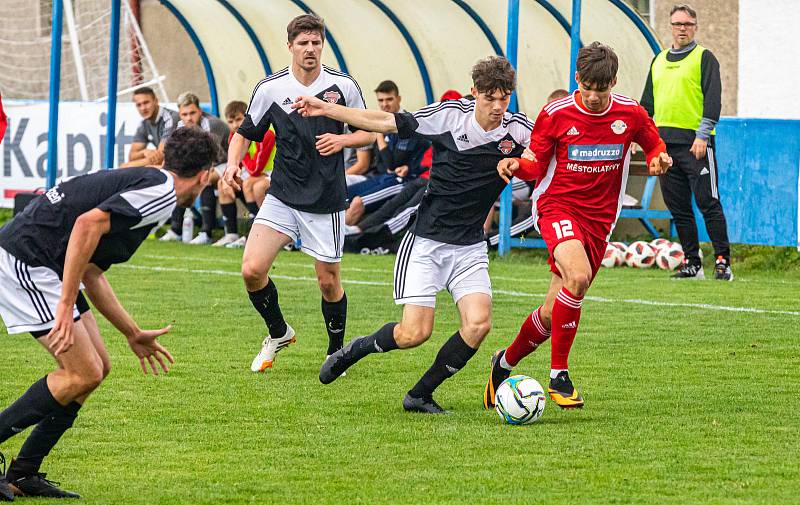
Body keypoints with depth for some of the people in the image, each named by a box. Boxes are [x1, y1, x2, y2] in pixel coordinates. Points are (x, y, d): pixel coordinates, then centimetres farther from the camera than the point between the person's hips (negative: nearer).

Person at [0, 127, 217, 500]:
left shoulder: (141, 182, 21)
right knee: (83, 374, -9)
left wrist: (134, 334, 33)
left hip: (38, 266, 10)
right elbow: (88, 224, -23)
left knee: (96, 367, 11)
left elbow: (91, 274, 27)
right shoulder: (161, 190, -10)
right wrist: (66, 306, -23)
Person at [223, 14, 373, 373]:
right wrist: (233, 163, -10)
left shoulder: (343, 86, -4)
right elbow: (245, 132, 9)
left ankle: (336, 353, 26)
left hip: (326, 202, -1)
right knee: (252, 269, -11)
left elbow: (368, 132, 6)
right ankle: (278, 333, 15)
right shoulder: (270, 89, -3)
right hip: (282, 197, 1)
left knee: (328, 282, 4)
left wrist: (342, 140, -14)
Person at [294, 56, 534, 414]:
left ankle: (420, 396, 0)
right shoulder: (450, 115, -9)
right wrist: (325, 110, -3)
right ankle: (355, 349, 19)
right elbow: (387, 122, -2)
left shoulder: (517, 130, -5)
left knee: (478, 324, -18)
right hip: (426, 240, -2)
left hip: (469, 248, 2)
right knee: (414, 333, -12)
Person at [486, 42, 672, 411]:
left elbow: (654, 146, 17)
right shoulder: (556, 114, -5)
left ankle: (505, 362, 31)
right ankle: (558, 375, -22)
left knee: (553, 314, 3)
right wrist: (517, 166, -19)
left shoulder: (631, 114, 0)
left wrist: (658, 159, -7)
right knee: (578, 276, -33)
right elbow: (537, 165, 3)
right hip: (557, 206, -3)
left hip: (599, 220, 3)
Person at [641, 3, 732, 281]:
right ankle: (692, 263, 12)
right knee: (678, 208, 6)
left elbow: (712, 99, -7)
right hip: (665, 143, 6)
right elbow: (648, 102, 25)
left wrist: (703, 136, -16)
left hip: (695, 143, -6)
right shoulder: (659, 61, 19)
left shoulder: (704, 58, 1)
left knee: (708, 203, -9)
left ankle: (723, 262, -7)